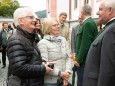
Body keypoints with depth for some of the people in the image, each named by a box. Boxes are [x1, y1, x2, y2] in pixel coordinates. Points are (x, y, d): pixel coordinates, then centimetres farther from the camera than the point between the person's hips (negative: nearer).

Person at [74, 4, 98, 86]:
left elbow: (85, 45, -21)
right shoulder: (91, 22, 13)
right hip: (86, 60, 9)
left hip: (84, 61, -9)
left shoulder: (87, 23, -16)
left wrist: (78, 60, -15)